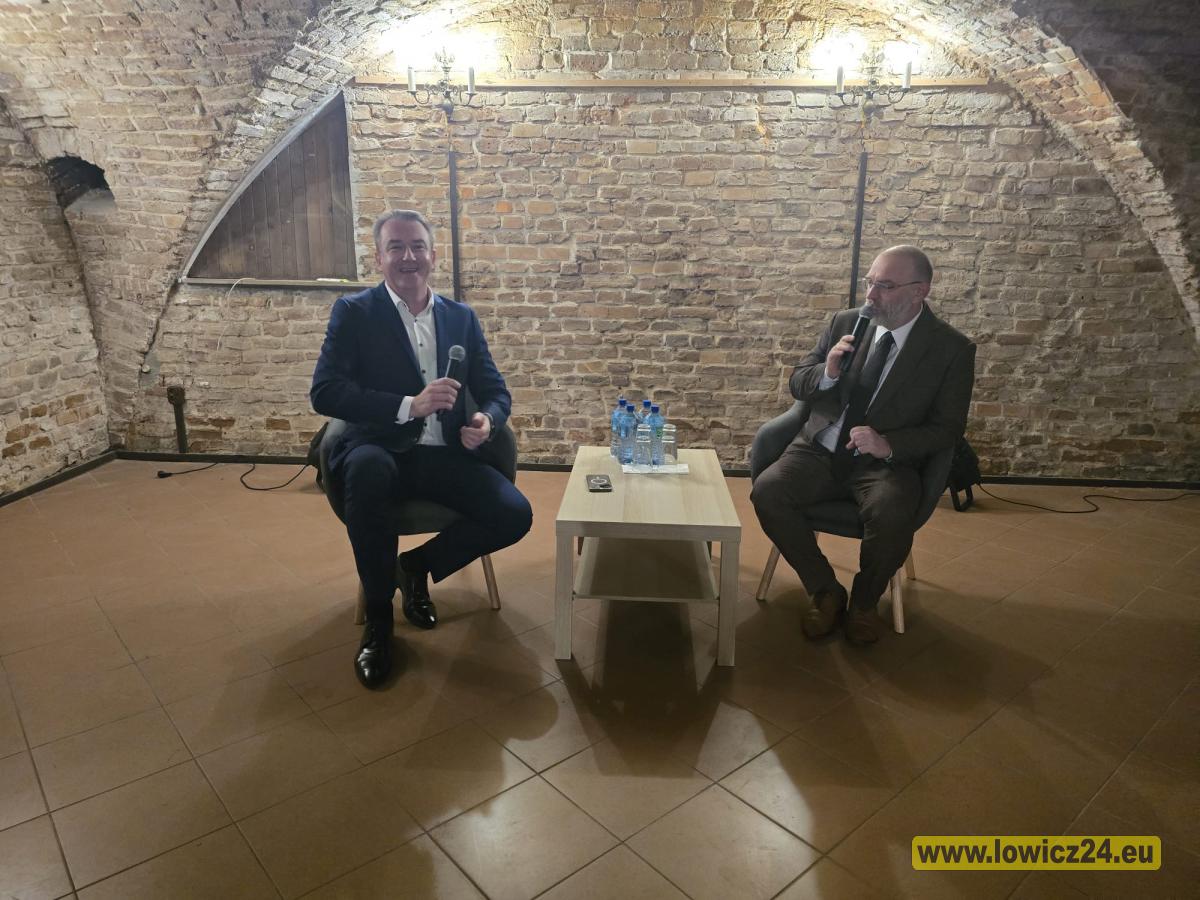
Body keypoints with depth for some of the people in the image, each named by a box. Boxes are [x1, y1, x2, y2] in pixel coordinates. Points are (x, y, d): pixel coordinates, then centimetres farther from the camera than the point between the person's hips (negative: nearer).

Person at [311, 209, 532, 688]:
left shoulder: (462, 318, 12)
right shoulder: (354, 312, 0)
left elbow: (496, 392, 12)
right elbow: (324, 392, -12)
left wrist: (486, 421, -14)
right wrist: (408, 406, -24)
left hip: (443, 455, 3)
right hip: (378, 450, -3)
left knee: (515, 515, -19)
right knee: (369, 468, -39)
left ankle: (418, 564, 10)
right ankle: (378, 620, -16)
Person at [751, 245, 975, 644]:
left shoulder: (952, 349, -4)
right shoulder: (846, 322, 3)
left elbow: (947, 428, -4)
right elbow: (796, 384, 7)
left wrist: (889, 445, -23)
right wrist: (828, 371, -17)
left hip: (887, 461, -2)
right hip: (820, 451, 3)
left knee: (891, 516, -35)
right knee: (766, 491, -24)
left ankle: (863, 602, -2)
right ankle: (825, 591, -3)